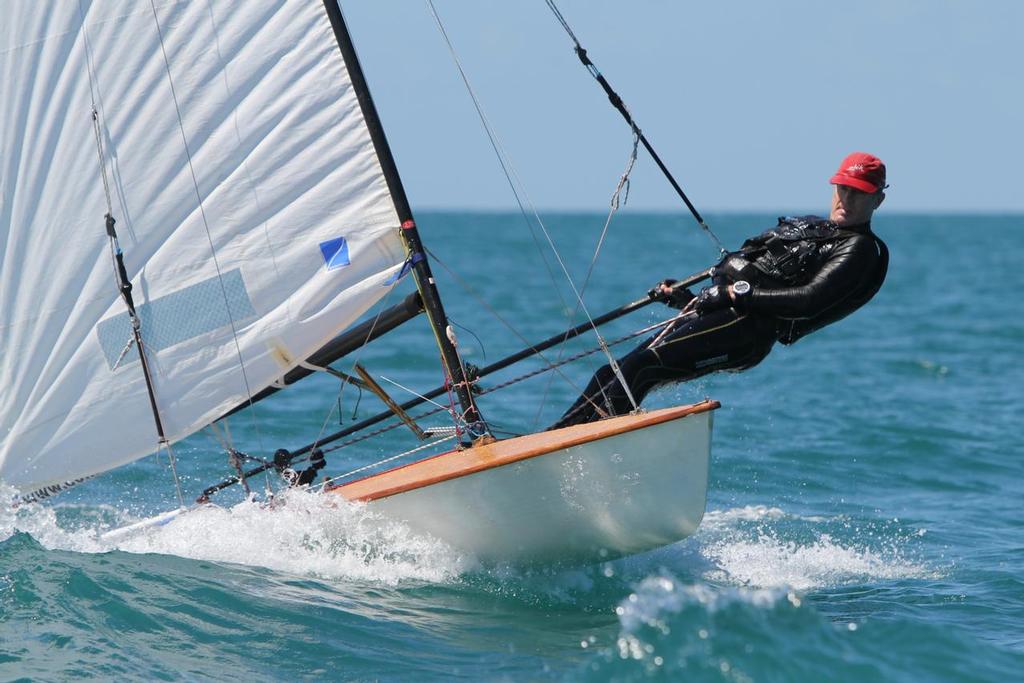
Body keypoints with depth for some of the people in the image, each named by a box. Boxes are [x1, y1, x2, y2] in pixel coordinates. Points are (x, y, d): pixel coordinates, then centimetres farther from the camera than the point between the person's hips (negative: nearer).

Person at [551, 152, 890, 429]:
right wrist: (684, 298, 19)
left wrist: (741, 293, -16)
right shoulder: (807, 227, 30)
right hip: (718, 313, 9)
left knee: (638, 367, -25)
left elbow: (810, 301, -14)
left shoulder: (859, 250, 3)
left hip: (746, 331, -9)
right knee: (610, 376, 0)